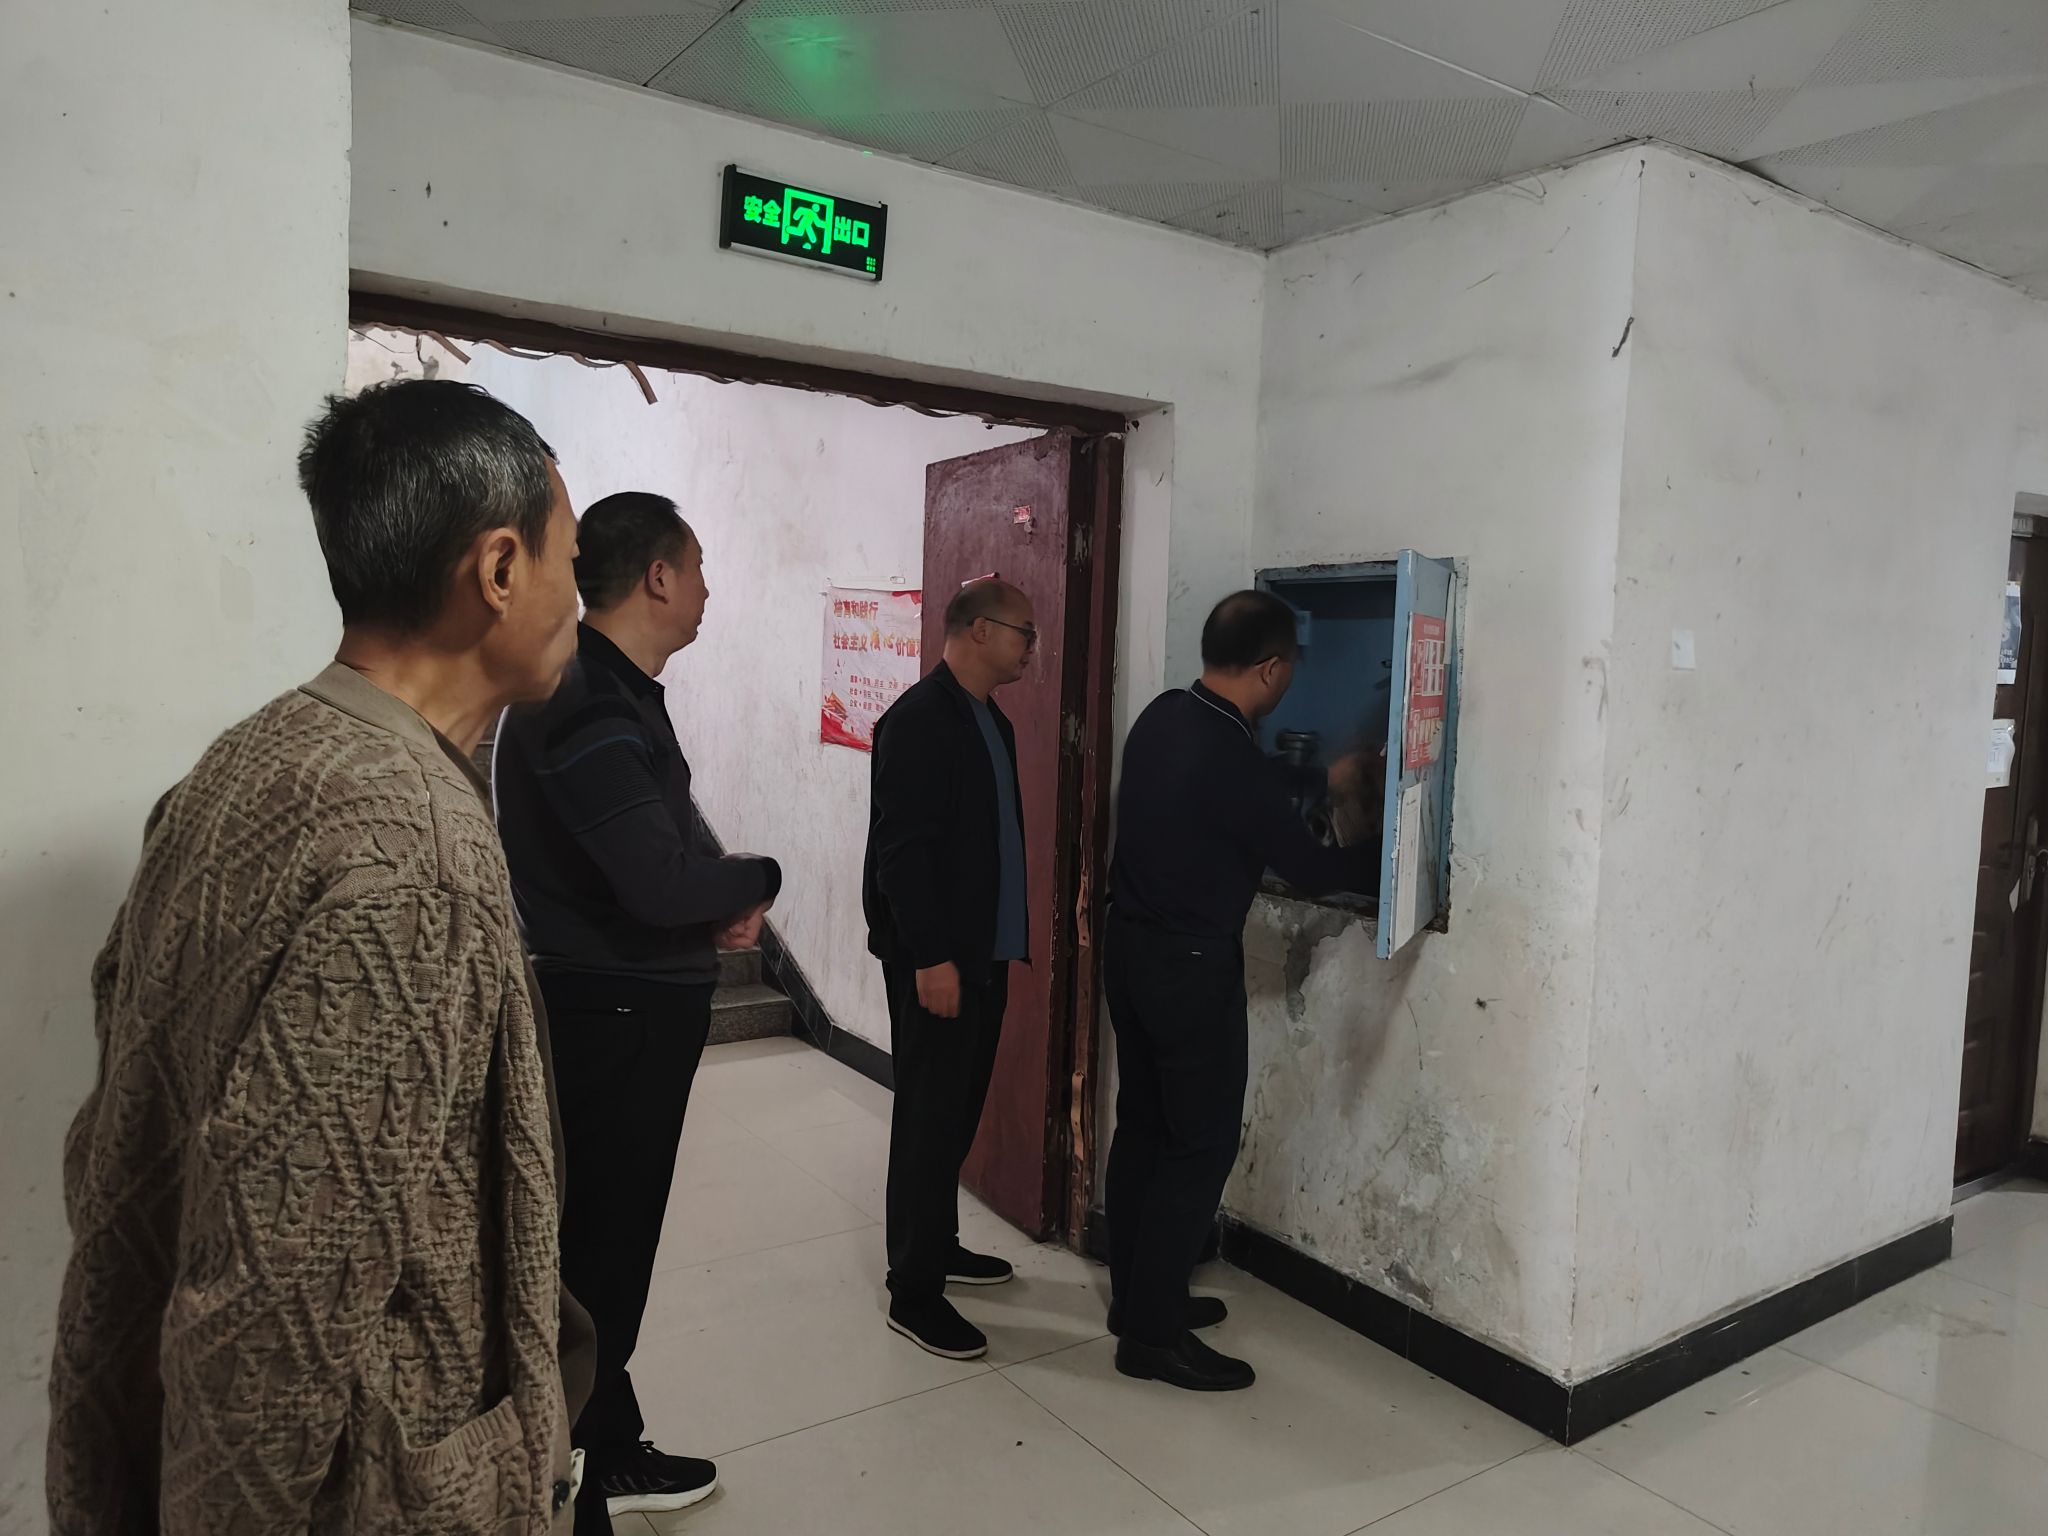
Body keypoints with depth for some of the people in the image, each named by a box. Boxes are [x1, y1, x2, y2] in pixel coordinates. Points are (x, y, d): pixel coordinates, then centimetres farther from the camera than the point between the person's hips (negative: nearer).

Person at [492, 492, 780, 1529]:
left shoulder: (614, 691, 11)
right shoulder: (587, 708, -23)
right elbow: (662, 879, -31)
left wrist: (714, 911, -2)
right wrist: (758, 882, -12)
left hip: (633, 1012, 10)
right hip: (607, 1019, -10)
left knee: (614, 1239, 20)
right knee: (596, 1255, 3)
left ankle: (611, 1450, 37)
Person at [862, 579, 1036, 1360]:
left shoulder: (992, 721, 12)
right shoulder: (918, 718, -16)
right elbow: (902, 849, -20)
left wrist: (1007, 938, 13)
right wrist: (930, 957, -21)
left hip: (984, 952, 9)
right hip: (936, 960, -9)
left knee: (958, 1111, 18)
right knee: (930, 1119, 0)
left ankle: (937, 1245, 34)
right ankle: (913, 1292, 12)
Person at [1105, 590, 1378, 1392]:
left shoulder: (1163, 716, 2)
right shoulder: (1233, 762, -23)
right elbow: (1309, 871, -12)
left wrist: (1320, 783, 25)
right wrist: (1387, 855, 5)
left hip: (1131, 944, 9)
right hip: (1191, 965, -9)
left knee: (1143, 1124, 17)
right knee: (1202, 1143, 3)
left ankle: (1137, 1295, 30)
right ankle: (1153, 1333, 11)